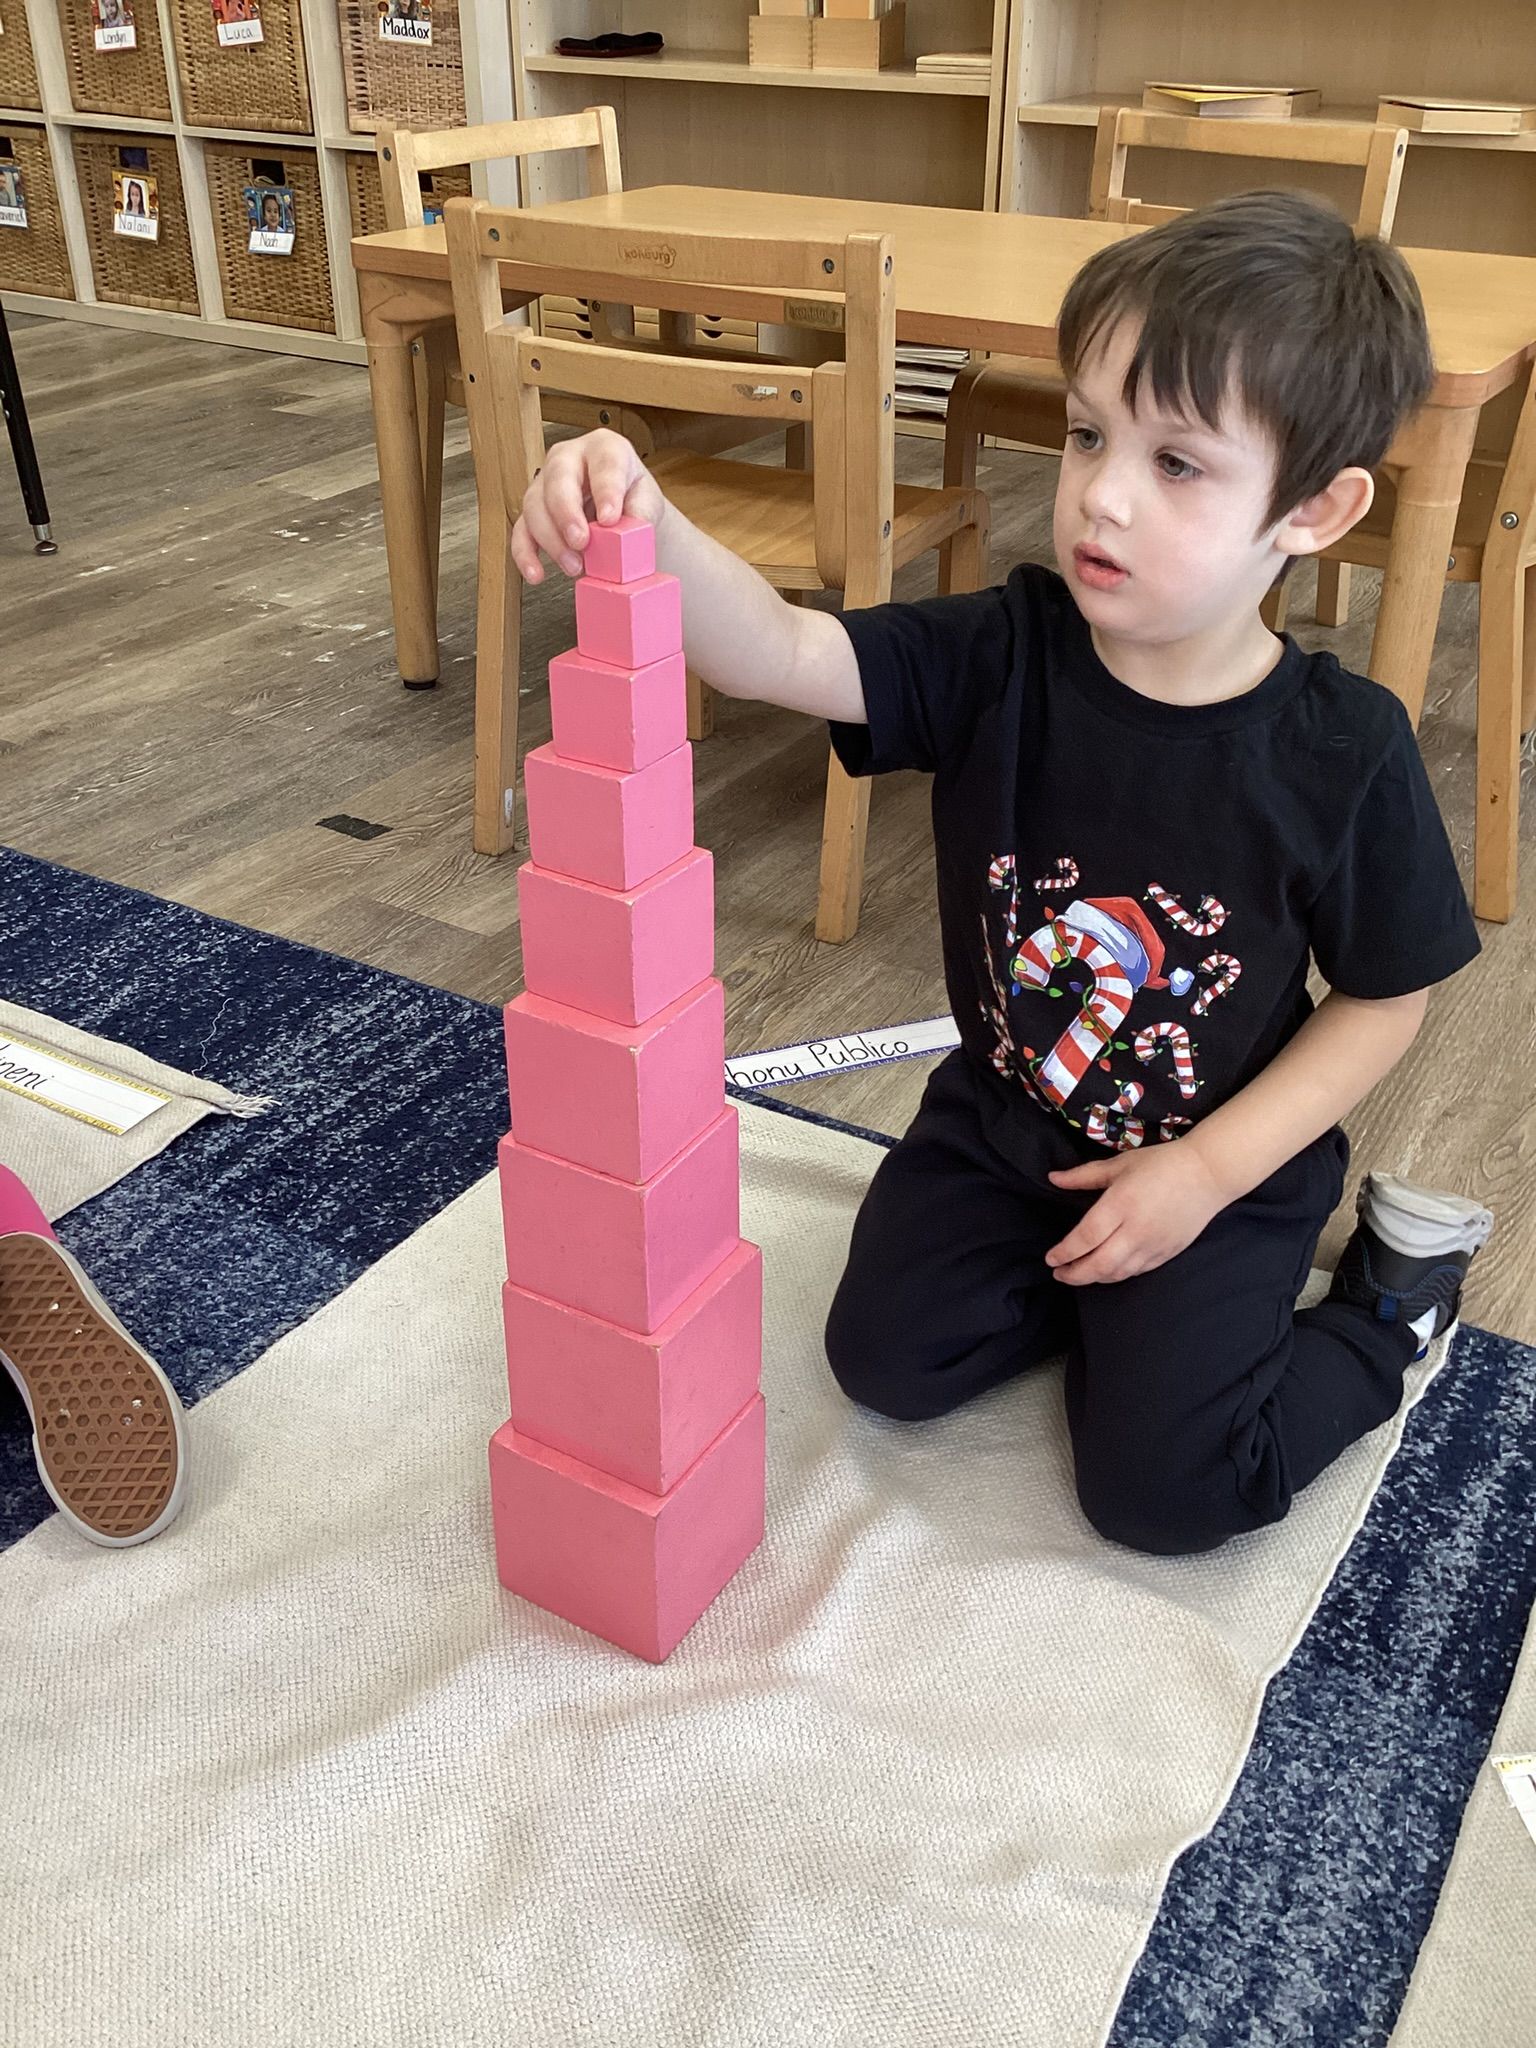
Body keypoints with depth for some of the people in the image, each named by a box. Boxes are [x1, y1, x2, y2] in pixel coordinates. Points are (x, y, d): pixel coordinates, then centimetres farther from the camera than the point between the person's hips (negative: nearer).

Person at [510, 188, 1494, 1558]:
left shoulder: (1344, 752, -21)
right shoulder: (1005, 657, -18)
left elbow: (1388, 998, -10)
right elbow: (779, 653, -31)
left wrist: (1207, 1171, -16)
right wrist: (646, 530, -52)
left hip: (1218, 1161, -3)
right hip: (1001, 1118, 3)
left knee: (1163, 1491, -5)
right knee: (888, 1360, 1)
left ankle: (1395, 1291, 19)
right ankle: (1080, 1281, 26)